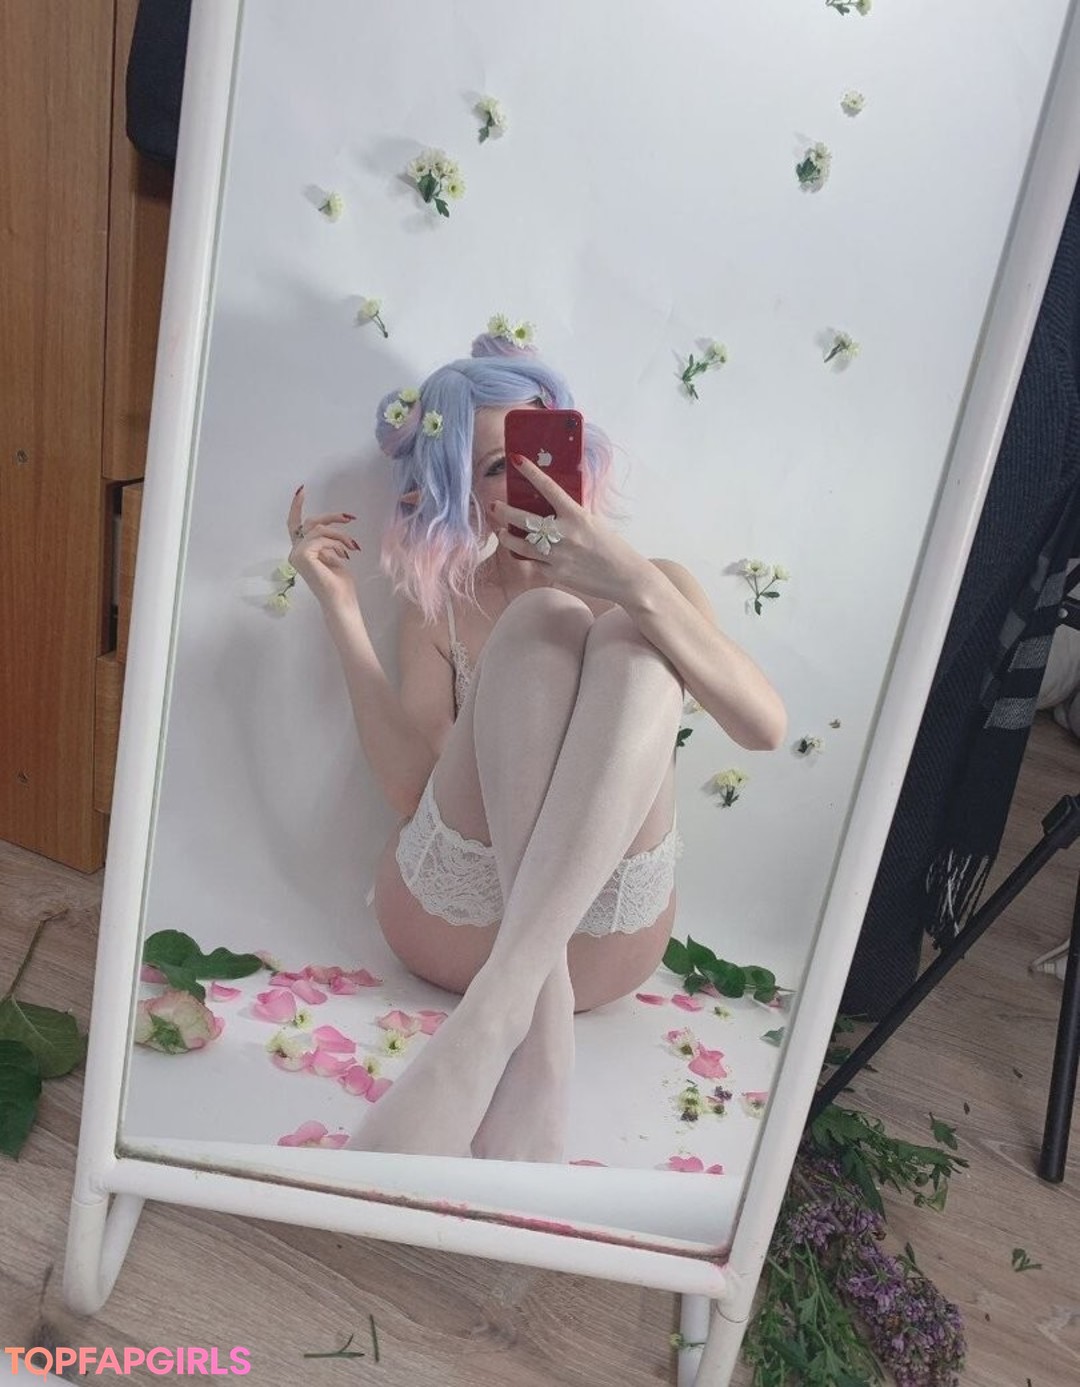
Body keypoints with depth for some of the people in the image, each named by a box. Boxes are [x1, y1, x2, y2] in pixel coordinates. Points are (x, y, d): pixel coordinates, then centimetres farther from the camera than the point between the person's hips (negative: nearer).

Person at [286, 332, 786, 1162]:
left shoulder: (652, 584, 11)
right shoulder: (443, 601, 10)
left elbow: (766, 728, -8)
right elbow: (412, 787, -5)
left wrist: (639, 586, -21)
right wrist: (342, 611, -9)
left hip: (597, 938, 1)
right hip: (450, 919, 0)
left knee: (633, 641, -24)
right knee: (544, 619, -22)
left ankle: (495, 1013, -39)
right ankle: (538, 1028, -36)